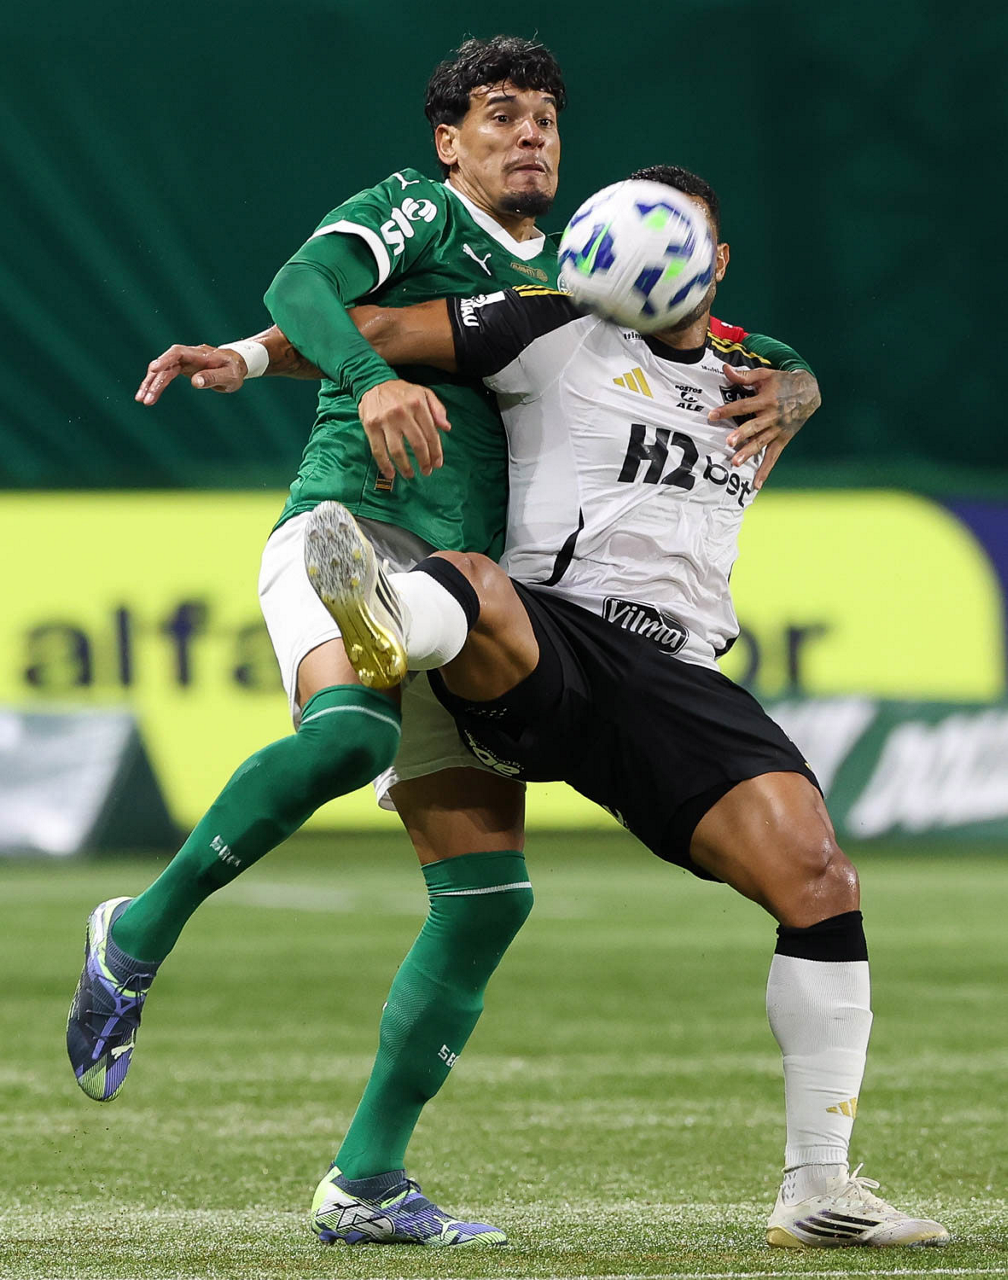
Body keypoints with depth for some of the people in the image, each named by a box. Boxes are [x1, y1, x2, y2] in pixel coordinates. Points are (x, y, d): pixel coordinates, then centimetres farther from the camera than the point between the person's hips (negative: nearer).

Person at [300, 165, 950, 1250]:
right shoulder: (565, 331, 10)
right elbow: (386, 328, 8)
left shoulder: (751, 377, 23)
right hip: (540, 643, -3)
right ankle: (385, 615, -81)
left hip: (676, 677, 3)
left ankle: (818, 1191, -10)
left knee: (815, 872, -16)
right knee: (476, 586, -40)